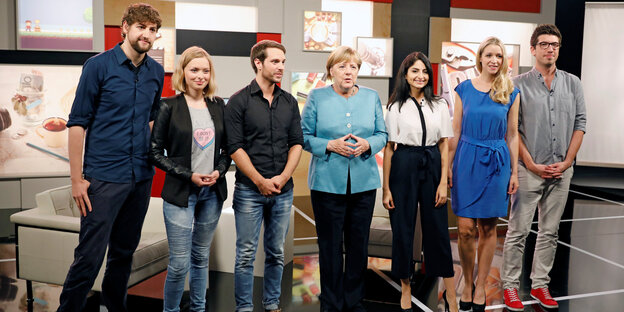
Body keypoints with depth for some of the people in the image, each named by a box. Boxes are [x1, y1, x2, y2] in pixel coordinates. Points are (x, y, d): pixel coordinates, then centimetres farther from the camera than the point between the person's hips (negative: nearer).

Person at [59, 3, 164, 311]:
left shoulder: (156, 72, 7)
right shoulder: (98, 66, -6)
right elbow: (78, 123, -6)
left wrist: (149, 160, 13)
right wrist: (77, 178, -9)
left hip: (141, 177, 5)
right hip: (104, 177, -5)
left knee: (124, 251, 17)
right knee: (90, 255, -3)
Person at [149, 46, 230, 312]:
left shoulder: (218, 106, 7)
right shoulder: (169, 107, -4)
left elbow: (227, 147, 13)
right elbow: (155, 153, -4)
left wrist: (220, 170, -6)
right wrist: (189, 175, -12)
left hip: (212, 192, 4)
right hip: (180, 192, -4)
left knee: (201, 257, 14)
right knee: (179, 263, -3)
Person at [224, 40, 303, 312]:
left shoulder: (289, 102, 9)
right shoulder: (239, 101, -3)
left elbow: (296, 143, 7)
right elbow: (235, 148, -8)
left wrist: (283, 177, -7)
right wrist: (260, 181, -12)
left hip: (283, 190, 4)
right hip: (249, 190, -4)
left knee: (276, 253, 12)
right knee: (246, 255, 2)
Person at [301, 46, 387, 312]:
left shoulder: (372, 97, 9)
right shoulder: (317, 97, 1)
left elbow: (382, 135, 9)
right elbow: (305, 137, -1)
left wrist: (367, 144, -11)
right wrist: (330, 145, -17)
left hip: (364, 182, 3)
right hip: (327, 182, -2)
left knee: (359, 244, 10)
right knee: (330, 245, 5)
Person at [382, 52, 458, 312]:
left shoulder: (439, 105, 6)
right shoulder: (396, 107, 0)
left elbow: (444, 145, 5)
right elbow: (388, 148, -1)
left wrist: (443, 182, -3)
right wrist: (386, 188, -4)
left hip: (432, 166, 2)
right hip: (404, 167, -1)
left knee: (438, 228, 5)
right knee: (403, 227, 6)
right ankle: (405, 289, 23)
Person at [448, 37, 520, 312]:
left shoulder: (511, 93, 4)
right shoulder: (464, 89, 3)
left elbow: (512, 135, 7)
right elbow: (455, 132, 4)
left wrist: (514, 172, 5)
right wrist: (448, 166, 0)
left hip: (496, 163, 1)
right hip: (467, 160, -1)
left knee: (488, 228, 7)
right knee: (465, 229, -3)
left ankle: (480, 287, 22)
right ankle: (467, 283, 20)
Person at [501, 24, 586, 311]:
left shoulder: (572, 83, 10)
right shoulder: (519, 85, -1)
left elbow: (579, 124, 8)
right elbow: (512, 129, -5)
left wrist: (567, 161, -3)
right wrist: (531, 164, -10)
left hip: (562, 170, 4)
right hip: (529, 169, -3)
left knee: (550, 231, 10)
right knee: (518, 231, -1)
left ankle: (540, 284, 21)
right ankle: (510, 286, 8)